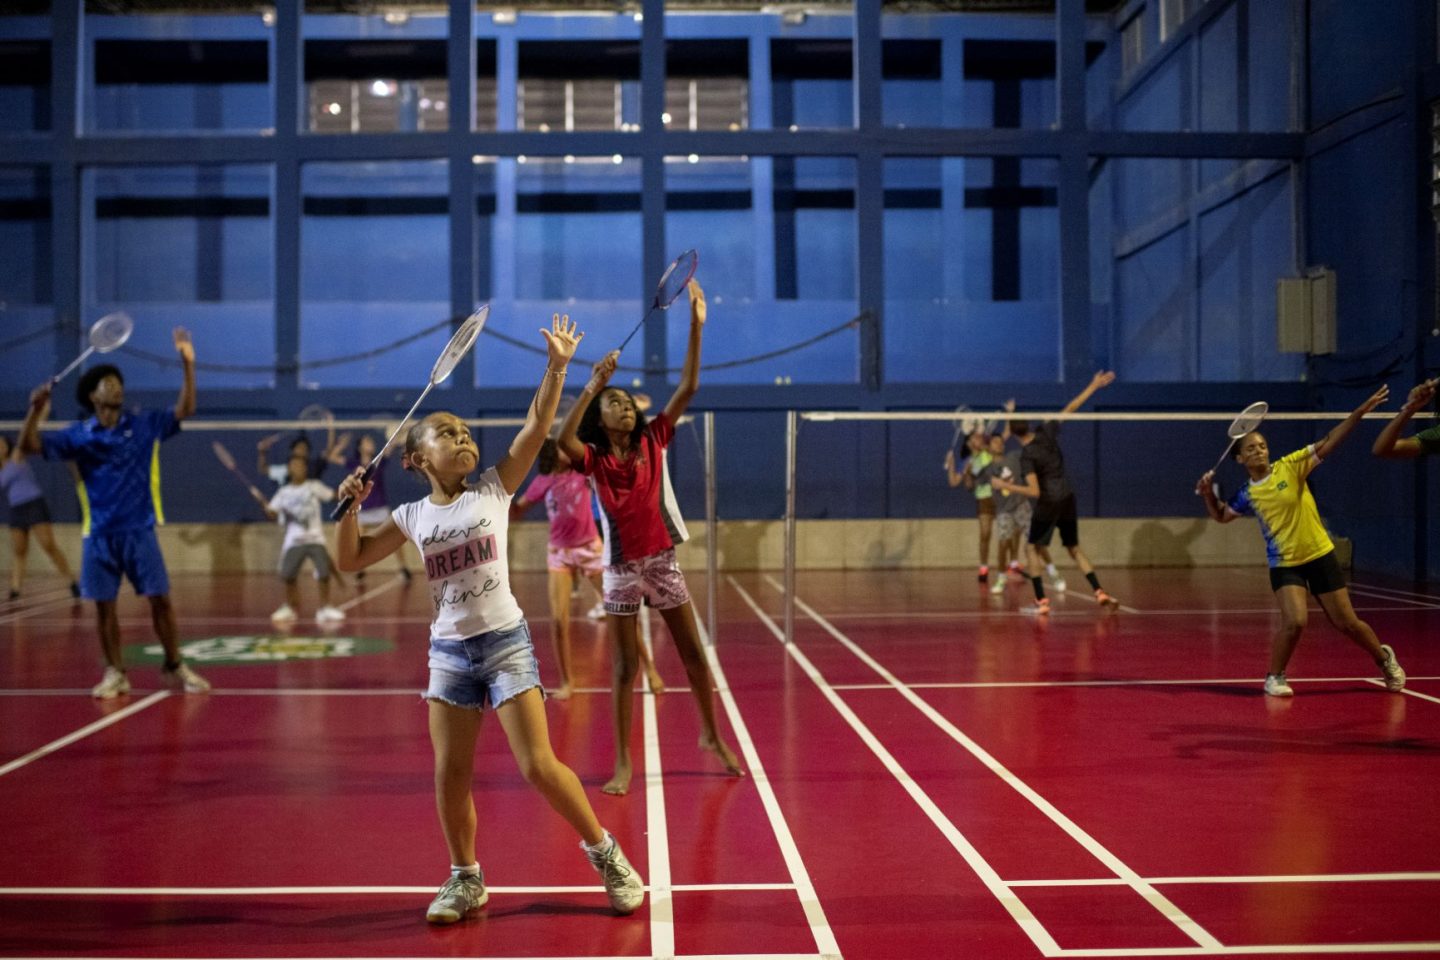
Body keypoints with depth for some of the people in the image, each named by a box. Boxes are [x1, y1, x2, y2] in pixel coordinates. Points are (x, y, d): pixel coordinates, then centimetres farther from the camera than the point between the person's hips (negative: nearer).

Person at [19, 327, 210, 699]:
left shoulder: (144, 424, 5)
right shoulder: (78, 435, 3)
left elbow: (185, 409, 3)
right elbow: (29, 445, -2)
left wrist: (188, 364, -8)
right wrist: (36, 410, -21)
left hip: (139, 531, 0)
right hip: (99, 535, 0)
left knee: (160, 599, -1)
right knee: (104, 605, 4)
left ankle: (174, 666, 11)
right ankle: (115, 673, 15)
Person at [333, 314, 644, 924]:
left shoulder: (493, 490, 1)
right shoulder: (412, 517, 7)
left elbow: (536, 426, -7)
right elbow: (350, 560, 13)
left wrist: (556, 366, -16)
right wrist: (351, 505, 0)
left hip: (505, 643, -3)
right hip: (449, 652, 3)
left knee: (539, 767, -9)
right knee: (450, 776, 3)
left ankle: (605, 852, 11)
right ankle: (465, 879, 24)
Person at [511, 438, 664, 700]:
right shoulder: (542, 483, -2)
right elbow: (515, 513, 6)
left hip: (590, 549, -1)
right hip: (559, 553, 1)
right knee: (558, 619, -10)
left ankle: (649, 667, 18)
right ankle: (565, 682, 5)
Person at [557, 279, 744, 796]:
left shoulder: (653, 441, 2)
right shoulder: (594, 459, -5)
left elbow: (688, 387, -4)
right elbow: (562, 439, -28)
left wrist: (697, 326, -11)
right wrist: (593, 385, -31)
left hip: (662, 560, 3)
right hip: (621, 568, -2)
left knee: (694, 654, 9)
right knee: (624, 666, 2)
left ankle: (712, 735, 29)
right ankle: (623, 762, 10)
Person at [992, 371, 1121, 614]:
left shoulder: (1026, 457, -17)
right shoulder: (1047, 431, -4)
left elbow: (1034, 492, -23)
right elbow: (1072, 407, 4)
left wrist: (1006, 486, -14)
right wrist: (1094, 385, 12)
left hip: (1048, 504, -6)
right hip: (1068, 499, 6)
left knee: (1032, 547, 10)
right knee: (1075, 549, 16)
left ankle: (1041, 601, 1)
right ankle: (1100, 593, 3)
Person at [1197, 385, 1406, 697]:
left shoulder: (1291, 466, -8)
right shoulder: (1247, 495, -1)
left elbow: (1329, 442, -15)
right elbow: (1221, 516, 16)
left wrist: (1360, 411, -25)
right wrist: (1208, 494, -3)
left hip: (1320, 556, 0)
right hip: (1284, 564, 0)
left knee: (1346, 623, 6)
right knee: (1294, 622, -19)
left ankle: (1384, 658, 34)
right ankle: (1274, 677, 3)